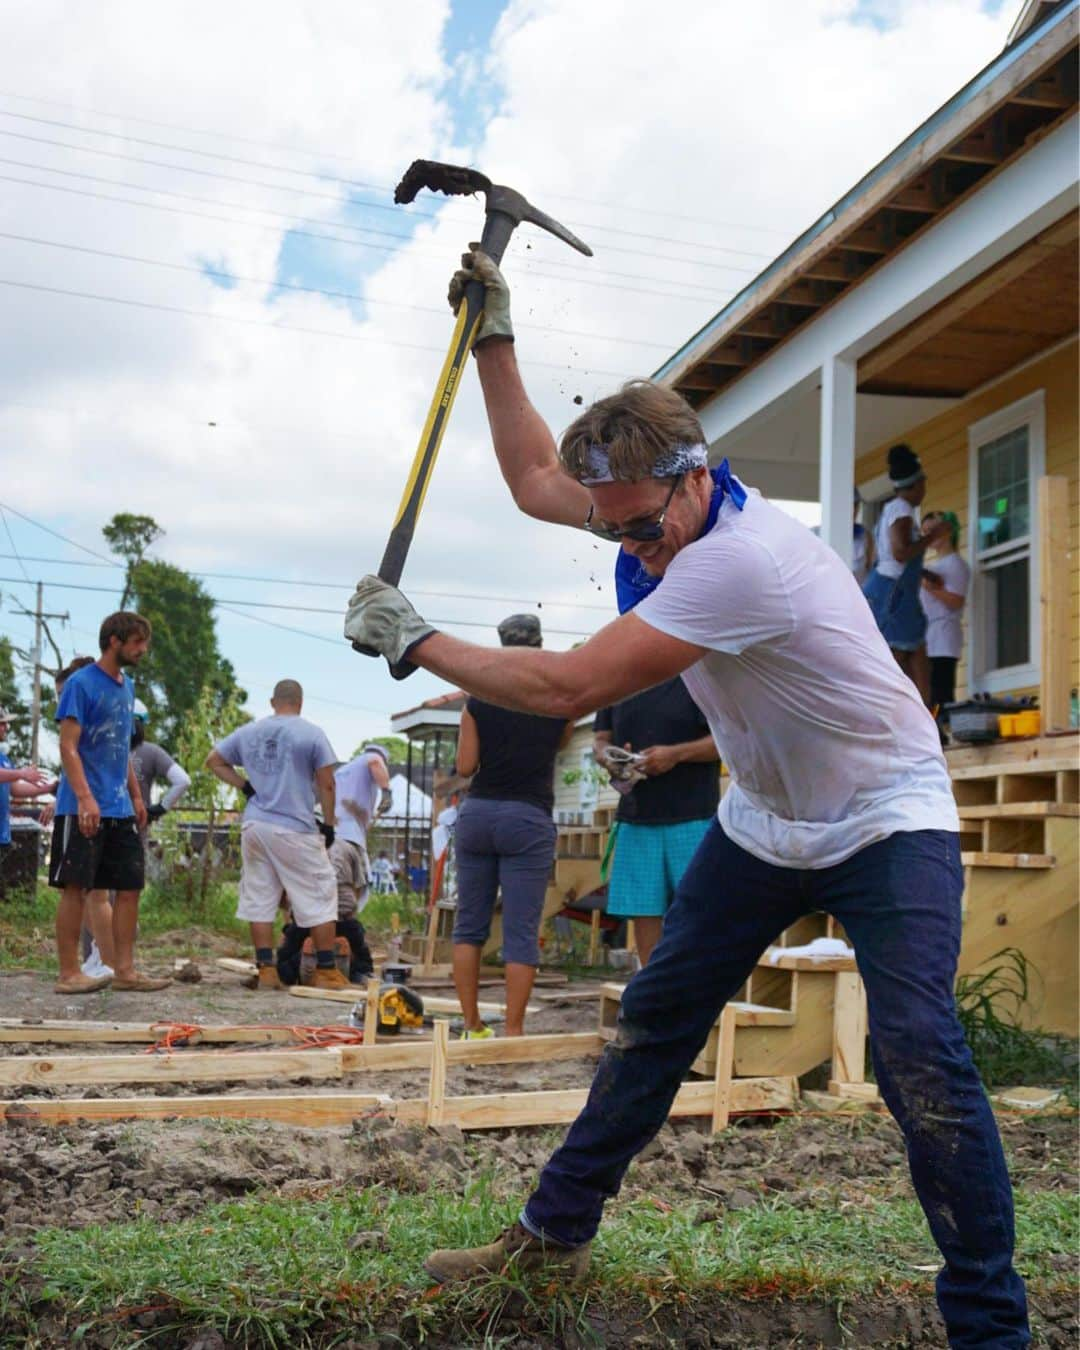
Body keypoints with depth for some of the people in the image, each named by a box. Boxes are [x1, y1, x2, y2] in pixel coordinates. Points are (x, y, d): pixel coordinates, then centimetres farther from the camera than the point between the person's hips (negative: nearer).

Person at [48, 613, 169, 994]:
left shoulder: (127, 686, 14)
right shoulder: (81, 683, -9)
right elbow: (68, 747, -14)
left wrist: (136, 795, 18)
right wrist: (86, 799, -23)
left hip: (120, 809, 8)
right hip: (84, 809, -7)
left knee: (130, 887, 6)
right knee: (76, 888, -2)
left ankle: (124, 970, 12)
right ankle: (69, 973, 5)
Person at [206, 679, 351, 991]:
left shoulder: (248, 732, 9)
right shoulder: (312, 733, -5)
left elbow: (213, 760, 17)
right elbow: (326, 784, -5)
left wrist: (245, 786, 11)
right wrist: (328, 824, 4)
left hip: (254, 826, 5)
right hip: (295, 829, -4)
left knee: (259, 899, 9)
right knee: (319, 897, 4)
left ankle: (266, 970, 9)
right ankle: (326, 971, 6)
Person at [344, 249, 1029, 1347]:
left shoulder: (736, 555, -34)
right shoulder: (659, 503, -6)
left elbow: (567, 688, -31)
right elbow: (535, 478, 11)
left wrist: (412, 642, -21)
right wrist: (493, 336, 7)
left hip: (885, 820, -8)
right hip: (763, 823, 8)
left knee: (916, 1048, -25)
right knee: (654, 1017, 9)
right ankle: (555, 1232, 23)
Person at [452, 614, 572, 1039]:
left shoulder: (479, 701, 1)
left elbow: (465, 767, -1)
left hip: (477, 813, 2)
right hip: (528, 819, -2)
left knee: (469, 923, 11)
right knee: (522, 933, 0)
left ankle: (472, 1027, 13)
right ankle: (513, 1032, -2)